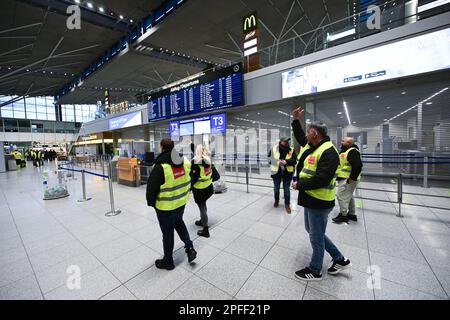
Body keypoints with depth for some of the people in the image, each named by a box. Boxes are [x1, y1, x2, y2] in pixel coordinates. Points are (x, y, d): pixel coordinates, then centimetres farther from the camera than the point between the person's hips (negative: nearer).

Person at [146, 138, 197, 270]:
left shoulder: (160, 167, -24)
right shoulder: (185, 161, -6)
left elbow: (151, 188, -16)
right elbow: (189, 180, 5)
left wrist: (151, 203, 2)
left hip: (166, 207, -5)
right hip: (181, 203, 6)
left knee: (167, 232, 13)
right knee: (179, 223, 31)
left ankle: (168, 261, 34)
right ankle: (190, 248, 26)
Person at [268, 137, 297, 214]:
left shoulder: (291, 150, -3)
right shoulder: (274, 149, -7)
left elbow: (294, 160, -9)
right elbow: (269, 157, -7)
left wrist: (286, 161, -25)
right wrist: (277, 162, -22)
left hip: (287, 173, 0)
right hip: (276, 172, 0)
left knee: (287, 189, 9)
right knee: (276, 188, 18)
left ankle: (287, 204, 25)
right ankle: (276, 200, 43)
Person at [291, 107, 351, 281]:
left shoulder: (328, 152, -21)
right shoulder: (310, 146, 7)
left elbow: (321, 179, -30)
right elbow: (300, 136, 27)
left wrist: (299, 185, -20)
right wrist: (296, 120, 18)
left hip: (319, 202, -10)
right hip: (310, 199, 10)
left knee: (316, 237, 9)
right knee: (312, 231, 24)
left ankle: (314, 271, 31)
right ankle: (340, 259, 41)